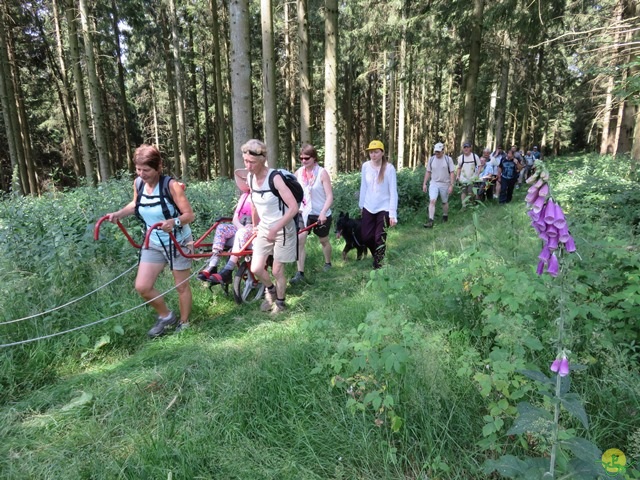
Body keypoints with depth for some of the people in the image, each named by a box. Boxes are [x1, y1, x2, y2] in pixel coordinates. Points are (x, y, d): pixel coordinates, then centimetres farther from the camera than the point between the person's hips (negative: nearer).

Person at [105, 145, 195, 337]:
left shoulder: (171, 185, -21)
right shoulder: (138, 183, -4)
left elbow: (189, 214, -22)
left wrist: (173, 222, -41)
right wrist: (119, 213, 1)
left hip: (178, 243, -6)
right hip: (153, 243, 6)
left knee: (181, 286, 8)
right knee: (142, 287, 1)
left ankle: (184, 323, 29)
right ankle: (166, 316, 26)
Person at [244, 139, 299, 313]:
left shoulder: (275, 178, -23)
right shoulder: (251, 178, -3)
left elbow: (294, 208, -27)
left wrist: (275, 229, -26)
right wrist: (255, 226, 21)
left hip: (283, 229, -6)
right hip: (264, 228, 6)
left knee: (277, 271, 5)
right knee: (256, 268, 3)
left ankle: (280, 303, 30)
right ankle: (270, 290, 34)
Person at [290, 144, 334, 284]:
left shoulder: (322, 173, -14)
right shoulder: (298, 172, -2)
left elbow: (329, 196, -19)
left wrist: (323, 212, -31)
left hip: (321, 214, -3)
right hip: (304, 212, 3)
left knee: (323, 240, 17)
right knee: (299, 240, -12)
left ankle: (328, 263, 42)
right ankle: (300, 272, -7)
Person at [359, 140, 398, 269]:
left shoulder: (389, 168, -13)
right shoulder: (365, 166, -1)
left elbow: (393, 192, -12)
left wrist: (393, 213, -15)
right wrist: (361, 205, 14)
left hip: (383, 208, -4)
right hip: (368, 208, 4)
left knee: (380, 238, 0)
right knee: (366, 237, 9)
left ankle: (378, 265, 18)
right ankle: (378, 256, 37)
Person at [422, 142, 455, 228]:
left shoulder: (448, 159, -6)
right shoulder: (431, 159, 2)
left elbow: (452, 173, -6)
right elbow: (428, 172, 9)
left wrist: (451, 185, -12)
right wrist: (424, 184, 4)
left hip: (445, 184, -1)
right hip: (434, 183, 1)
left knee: (444, 202, 13)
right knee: (432, 201, -14)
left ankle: (445, 216, 37)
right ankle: (430, 221, -18)